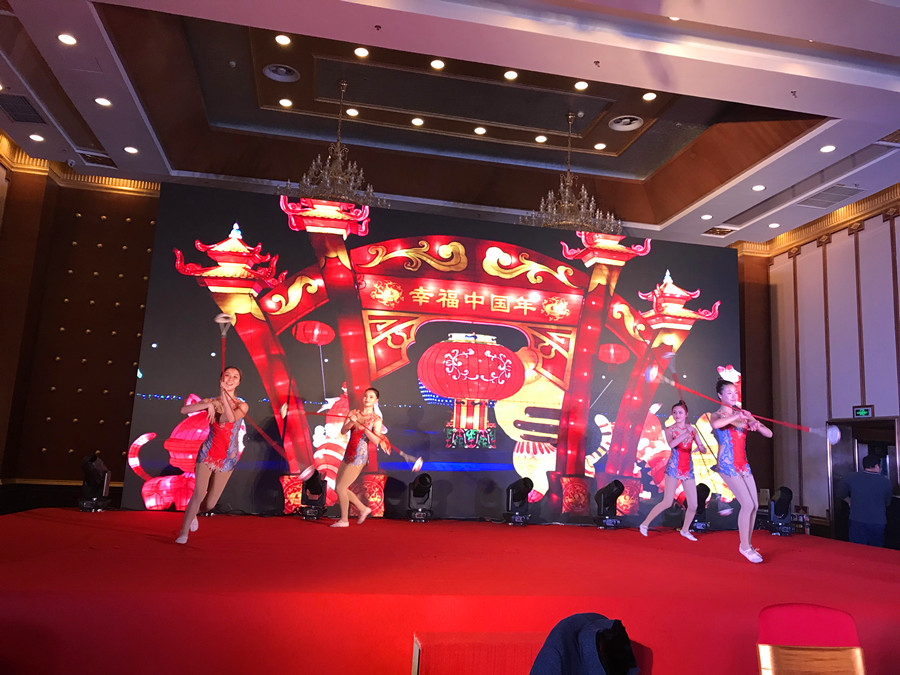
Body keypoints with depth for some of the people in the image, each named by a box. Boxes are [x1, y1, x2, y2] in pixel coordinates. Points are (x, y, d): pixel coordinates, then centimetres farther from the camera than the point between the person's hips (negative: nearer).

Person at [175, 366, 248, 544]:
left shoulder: (242, 406, -2)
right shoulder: (210, 401, 2)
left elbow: (231, 418, -23)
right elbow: (184, 410, -9)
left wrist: (224, 395, -21)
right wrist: (208, 405, -19)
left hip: (227, 457, 1)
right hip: (208, 452, 0)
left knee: (209, 504, 5)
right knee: (199, 494, -13)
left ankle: (193, 513, 39)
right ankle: (184, 532, 7)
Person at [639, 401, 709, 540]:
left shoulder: (692, 429, 7)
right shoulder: (669, 429, -4)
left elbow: (703, 449, 4)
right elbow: (671, 444, -24)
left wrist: (701, 448, -20)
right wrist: (686, 433, -33)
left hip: (688, 469, 4)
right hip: (673, 467, -4)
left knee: (693, 505, 3)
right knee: (667, 502, -12)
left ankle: (685, 530, 27)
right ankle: (645, 524, 4)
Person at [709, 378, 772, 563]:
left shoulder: (744, 414, 12)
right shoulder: (717, 415, -5)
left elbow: (769, 434, 8)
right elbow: (715, 424, -34)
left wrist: (756, 424, -12)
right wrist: (738, 416, -30)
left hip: (743, 465, 6)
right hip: (728, 465, -6)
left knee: (754, 505, 4)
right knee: (748, 504, -12)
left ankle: (748, 544, 18)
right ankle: (744, 547, 1)